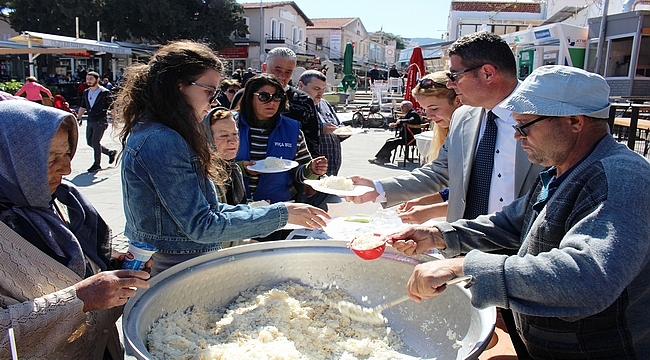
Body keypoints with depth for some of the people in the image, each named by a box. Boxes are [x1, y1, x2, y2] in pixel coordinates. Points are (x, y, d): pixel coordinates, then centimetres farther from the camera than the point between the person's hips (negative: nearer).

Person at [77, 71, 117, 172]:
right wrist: (78, 118, 15)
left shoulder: (104, 92, -7)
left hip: (100, 121, -7)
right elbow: (83, 107, 19)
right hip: (90, 121, 7)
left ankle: (97, 164, 5)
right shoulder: (86, 92, 12)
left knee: (95, 142, -9)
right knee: (90, 142, 10)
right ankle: (110, 153, 26)